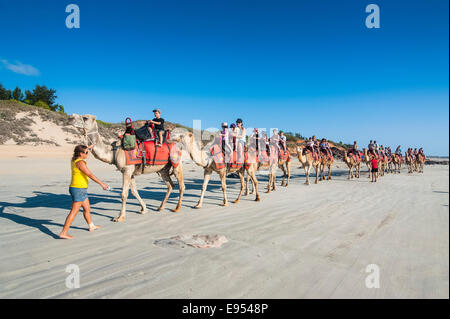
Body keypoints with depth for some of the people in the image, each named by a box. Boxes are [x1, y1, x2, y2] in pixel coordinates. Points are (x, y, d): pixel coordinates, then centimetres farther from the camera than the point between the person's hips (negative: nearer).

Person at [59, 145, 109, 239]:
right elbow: (90, 175, -20)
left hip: (81, 189, 10)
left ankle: (91, 226, 37)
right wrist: (102, 183, -16)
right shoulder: (80, 162, -19)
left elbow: (79, 153, 33)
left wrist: (88, 147, 46)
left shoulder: (73, 160, 8)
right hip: (79, 190, -10)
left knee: (87, 208, 21)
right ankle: (63, 233, -2)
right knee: (74, 211, -5)